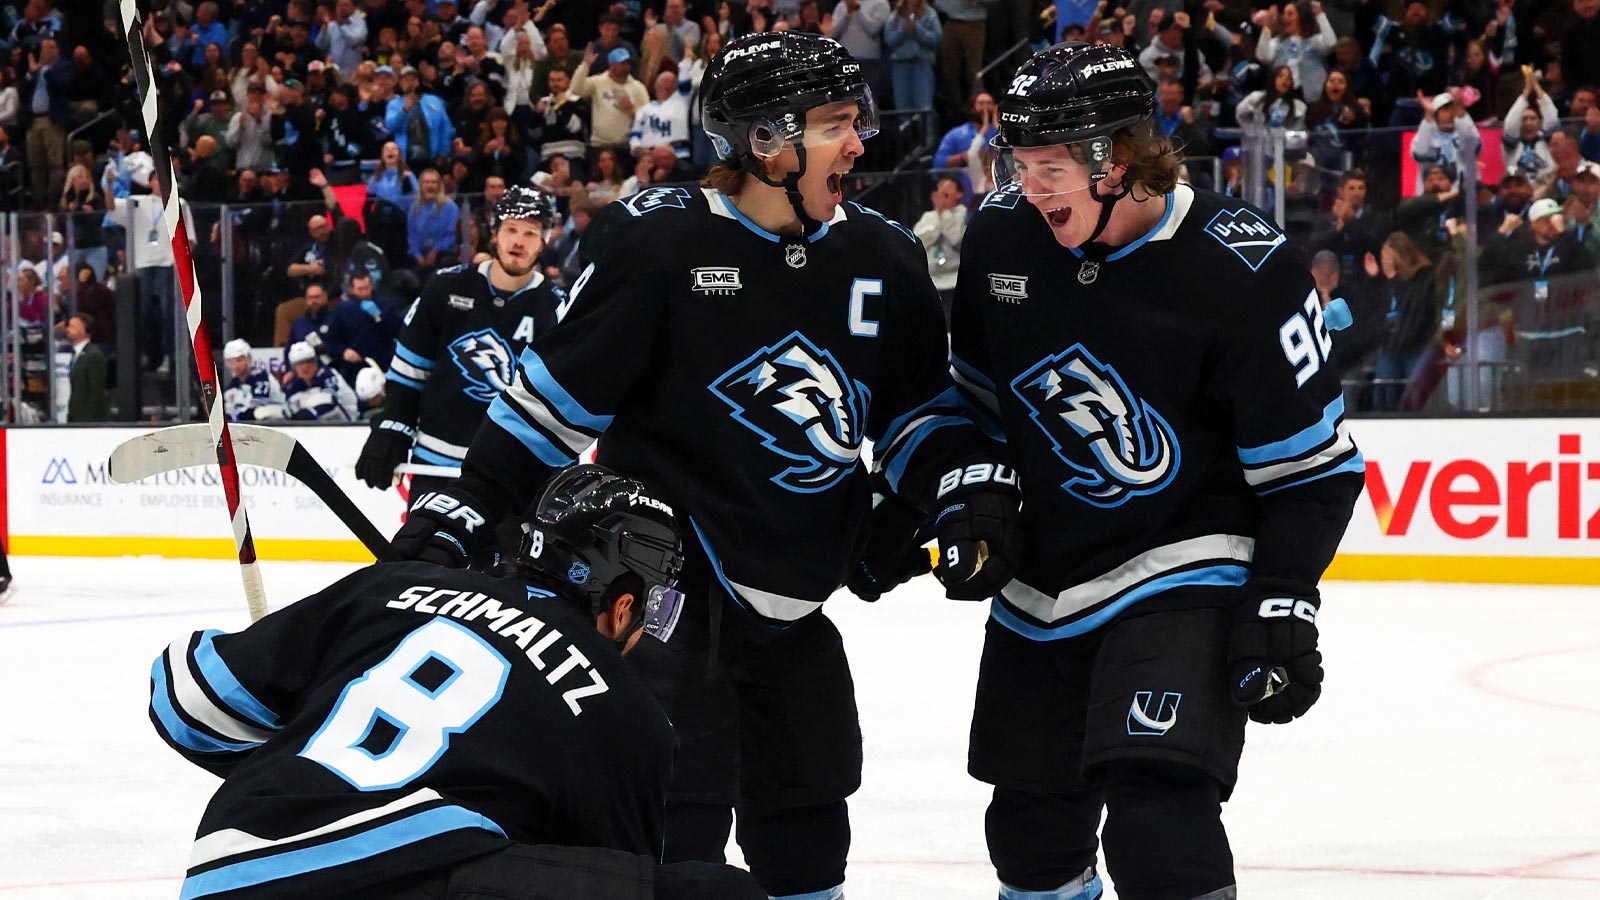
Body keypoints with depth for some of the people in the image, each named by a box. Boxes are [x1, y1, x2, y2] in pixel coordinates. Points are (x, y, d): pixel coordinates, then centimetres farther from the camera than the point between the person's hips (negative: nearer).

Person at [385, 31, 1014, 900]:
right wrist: (465, 510, -12)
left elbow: (917, 407, 13)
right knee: (681, 811, -14)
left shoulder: (881, 256, 2)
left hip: (792, 600, 7)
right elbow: (558, 392, -10)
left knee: (806, 819, 15)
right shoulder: (657, 242, -16)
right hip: (666, 585, -7)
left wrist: (972, 492, -4)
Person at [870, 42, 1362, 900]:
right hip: (1041, 582, 6)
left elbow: (1311, 462, -14)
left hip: (1183, 576, -6)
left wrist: (1281, 603, -18)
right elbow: (975, 387, 14)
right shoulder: (1002, 236, -5)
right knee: (1032, 827, 17)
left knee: (1158, 809, -23)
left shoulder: (1241, 271, -19)